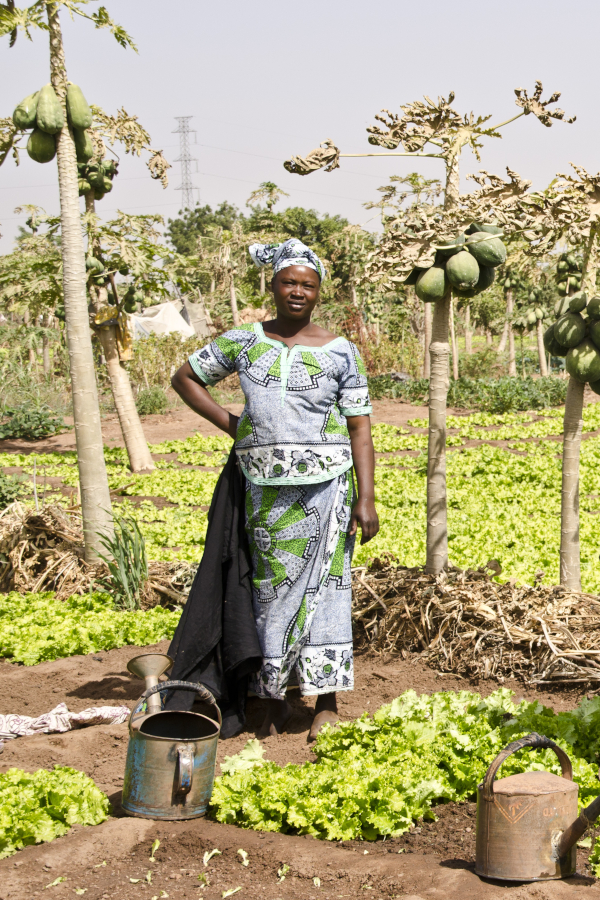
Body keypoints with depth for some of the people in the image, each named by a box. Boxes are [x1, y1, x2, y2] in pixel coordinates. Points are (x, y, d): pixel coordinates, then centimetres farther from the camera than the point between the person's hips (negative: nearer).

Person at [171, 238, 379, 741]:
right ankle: (275, 703, 15)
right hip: (265, 485, 2)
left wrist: (367, 498, -7)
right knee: (271, 586, 6)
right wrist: (228, 424, 6)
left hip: (325, 481, -2)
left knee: (322, 583, -3)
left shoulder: (340, 352, 3)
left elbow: (360, 429, 0)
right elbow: (185, 378, 18)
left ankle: (328, 704, 3)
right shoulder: (245, 342, 7)